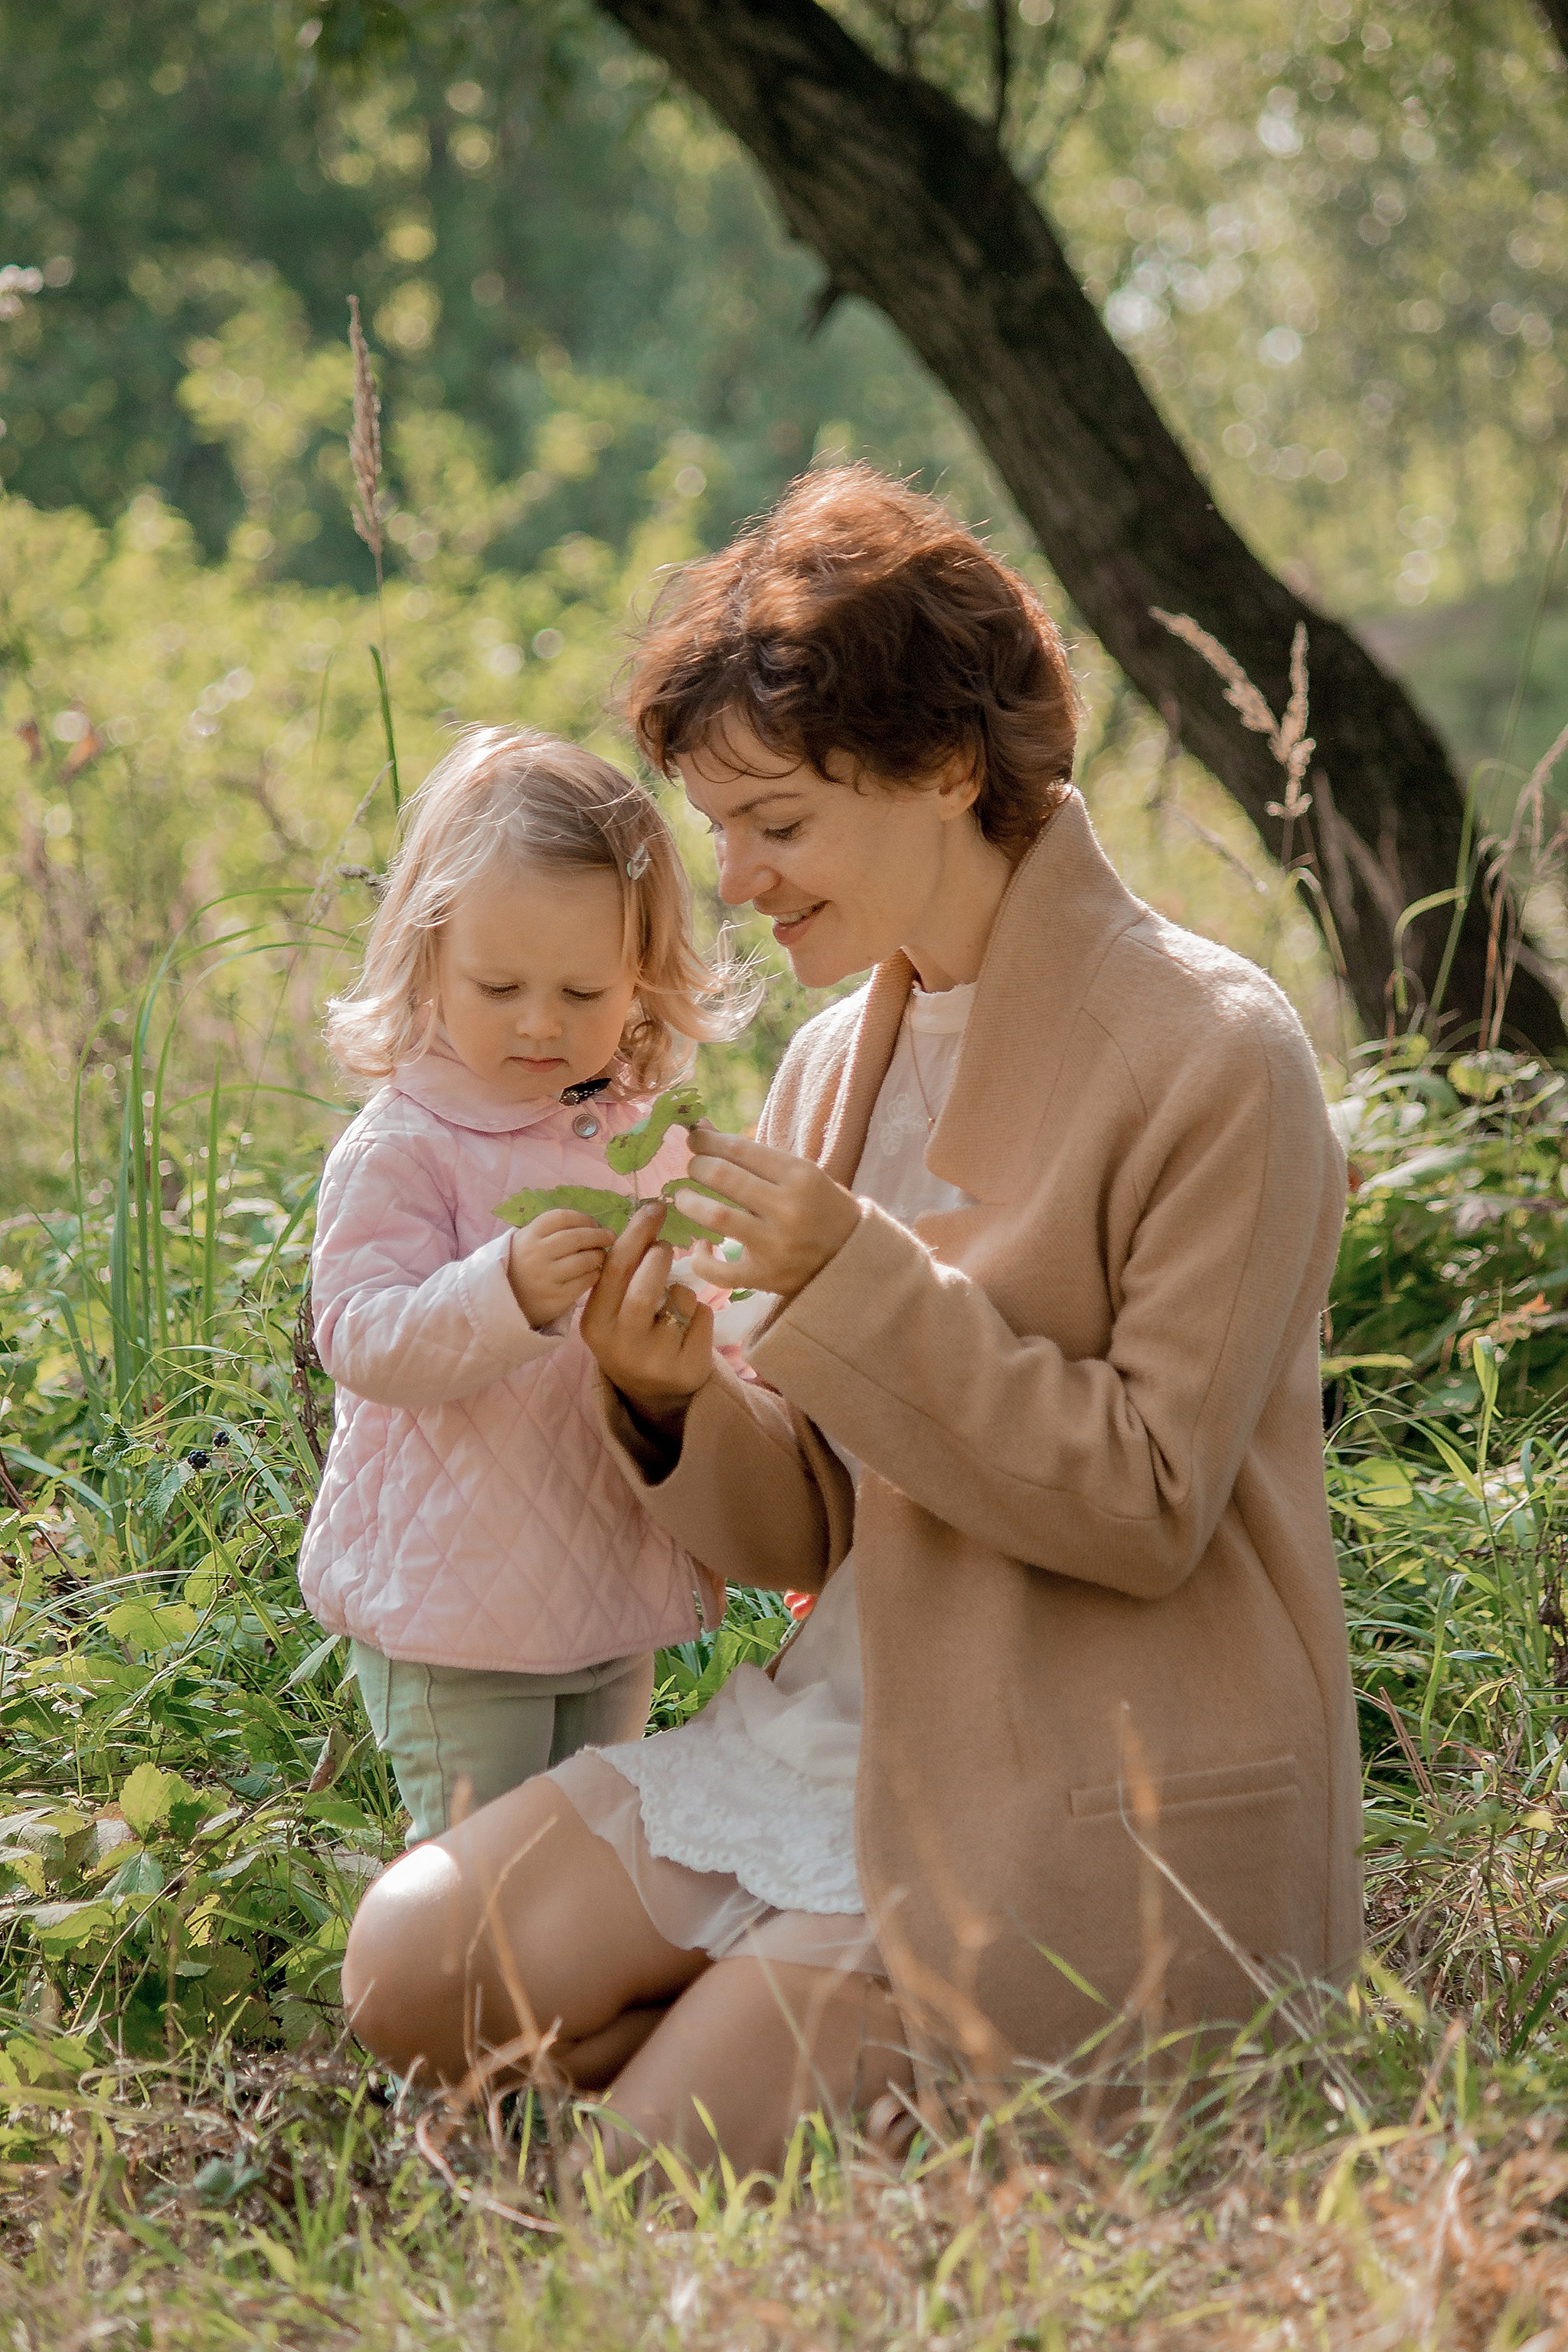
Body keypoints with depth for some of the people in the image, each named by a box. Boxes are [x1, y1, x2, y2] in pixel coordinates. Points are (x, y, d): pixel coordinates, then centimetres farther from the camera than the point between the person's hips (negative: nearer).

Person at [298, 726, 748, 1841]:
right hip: (454, 1614, -6)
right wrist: (507, 1293, -39)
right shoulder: (400, 1152, -14)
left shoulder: (648, 1142, 7)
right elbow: (362, 1341, -23)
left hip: (619, 1587, 6)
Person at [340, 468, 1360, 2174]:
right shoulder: (838, 1059, 8)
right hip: (859, 1716, 8)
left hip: (1102, 1805, -7)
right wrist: (674, 1402, -13)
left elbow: (1150, 1502, -18)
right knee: (417, 1967, -5)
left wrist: (859, 1286, -23)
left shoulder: (1211, 1056, -14)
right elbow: (810, 1528, 9)